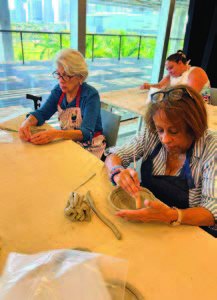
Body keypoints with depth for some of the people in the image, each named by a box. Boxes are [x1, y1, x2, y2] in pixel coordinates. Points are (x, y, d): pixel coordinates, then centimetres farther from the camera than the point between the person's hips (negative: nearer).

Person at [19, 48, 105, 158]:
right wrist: (27, 123, -25)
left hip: (90, 147, -5)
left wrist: (56, 134, -44)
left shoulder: (91, 95, -20)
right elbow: (41, 113, 0)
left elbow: (86, 133, -29)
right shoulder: (58, 91, 0)